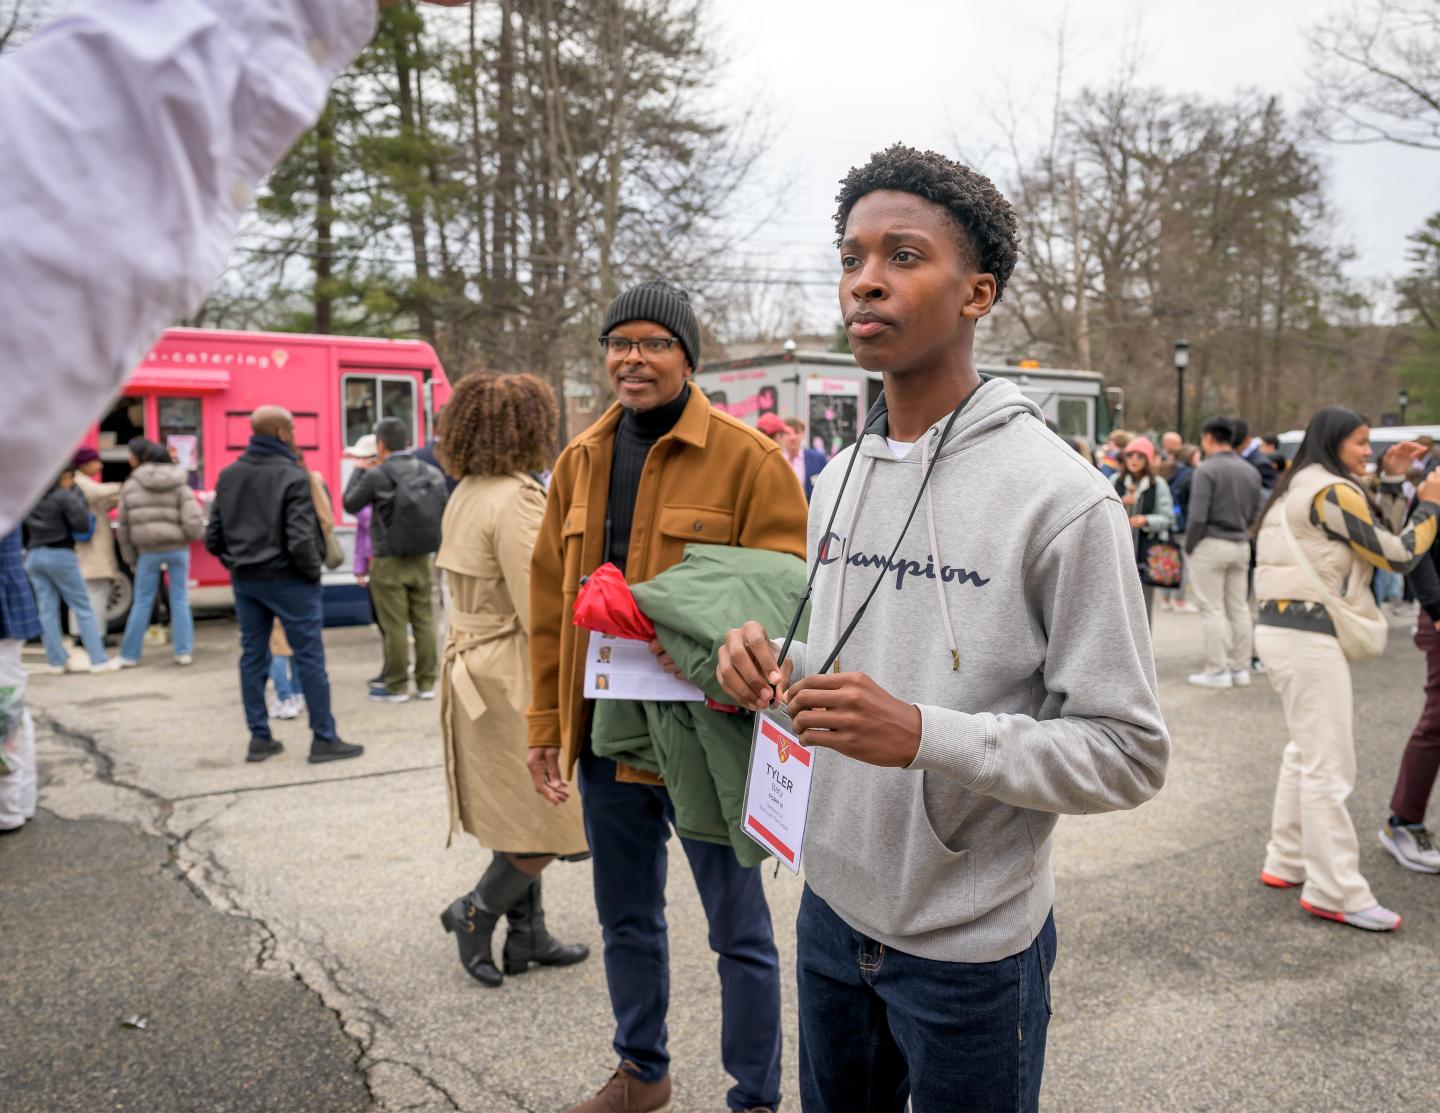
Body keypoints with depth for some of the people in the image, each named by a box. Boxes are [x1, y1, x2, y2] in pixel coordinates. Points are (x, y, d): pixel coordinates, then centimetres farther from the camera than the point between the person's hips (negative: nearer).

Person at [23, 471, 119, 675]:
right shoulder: (64, 496, -11)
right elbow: (82, 525, -14)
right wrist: (76, 496, 0)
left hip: (33, 556, 6)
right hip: (59, 555, -6)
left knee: (47, 611, 6)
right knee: (82, 608, -1)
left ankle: (57, 661, 8)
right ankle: (98, 660, -2)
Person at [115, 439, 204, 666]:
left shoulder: (130, 486, 4)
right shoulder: (179, 486, 1)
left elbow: (123, 526, 5)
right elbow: (193, 522, -11)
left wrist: (130, 558, 13)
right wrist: (196, 533, 11)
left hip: (148, 552, 0)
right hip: (177, 548, 0)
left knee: (142, 602, 9)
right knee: (180, 600, 7)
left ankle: (129, 655, 14)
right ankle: (184, 651, 8)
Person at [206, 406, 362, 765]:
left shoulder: (228, 476, 6)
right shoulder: (292, 477, -14)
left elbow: (213, 537, 6)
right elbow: (300, 540, -21)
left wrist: (237, 564, 17)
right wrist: (313, 570, -6)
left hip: (244, 581, 7)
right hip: (287, 579, -6)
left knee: (252, 656, 12)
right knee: (309, 657, 1)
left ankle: (259, 738, 18)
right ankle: (324, 739, 6)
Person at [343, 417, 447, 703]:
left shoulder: (377, 475, -11)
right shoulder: (431, 473, 2)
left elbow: (350, 504, 2)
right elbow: (443, 512, 5)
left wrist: (358, 471, 13)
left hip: (389, 561, -4)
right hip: (422, 559, 5)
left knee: (394, 625, 2)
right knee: (424, 620, 10)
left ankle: (397, 687, 9)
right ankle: (426, 682, 16)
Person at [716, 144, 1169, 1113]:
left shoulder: (1061, 498, -19)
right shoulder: (838, 478, 4)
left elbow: (1129, 753, -18)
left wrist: (924, 734, -29)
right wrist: (776, 670, -8)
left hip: (973, 945, -6)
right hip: (834, 909, 6)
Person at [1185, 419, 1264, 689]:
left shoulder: (1207, 470, -13)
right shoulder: (1251, 471, 10)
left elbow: (1197, 516, -16)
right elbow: (1255, 515, 13)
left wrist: (1188, 547, -5)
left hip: (1210, 545, -7)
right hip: (1241, 545, 7)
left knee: (1212, 609, -1)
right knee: (1239, 608, 12)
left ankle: (1217, 671, 1)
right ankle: (1241, 669, 16)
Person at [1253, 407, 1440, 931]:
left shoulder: (1305, 490, 17)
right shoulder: (1330, 491, -12)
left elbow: (1380, 536, 18)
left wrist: (1391, 479, 12)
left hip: (1288, 629, 11)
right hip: (1308, 636, -11)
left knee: (1307, 751, 18)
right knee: (1328, 766, -7)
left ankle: (1287, 863, 26)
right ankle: (1335, 893, -2)